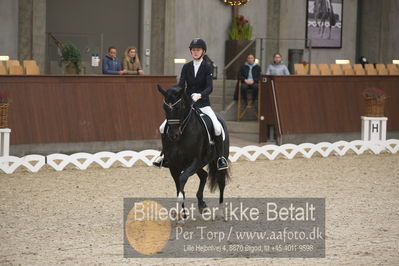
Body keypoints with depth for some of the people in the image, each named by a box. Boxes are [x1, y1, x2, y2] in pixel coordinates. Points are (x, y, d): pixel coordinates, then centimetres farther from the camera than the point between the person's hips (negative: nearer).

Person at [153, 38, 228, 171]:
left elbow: (209, 87, -13)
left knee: (217, 128, -26)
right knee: (164, 127, -6)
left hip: (202, 104, -3)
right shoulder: (186, 67, 6)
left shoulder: (207, 68, -3)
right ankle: (164, 154, 14)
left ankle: (220, 157, -9)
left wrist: (200, 95, -34)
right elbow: (181, 85, -2)